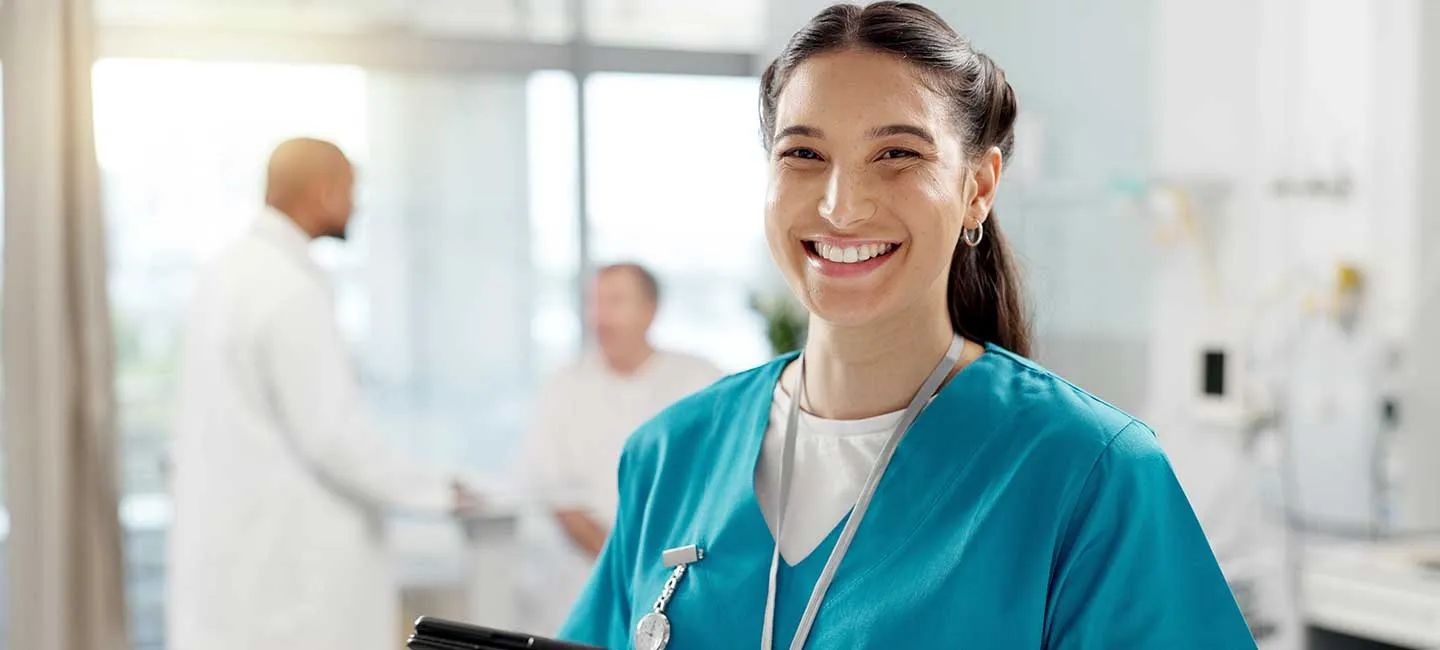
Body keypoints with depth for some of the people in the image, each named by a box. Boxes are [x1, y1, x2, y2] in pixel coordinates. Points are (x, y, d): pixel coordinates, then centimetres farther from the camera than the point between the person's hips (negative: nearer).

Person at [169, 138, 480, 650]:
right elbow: (332, 432, -21)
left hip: (232, 545, 9)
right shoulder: (291, 289, -18)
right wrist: (435, 492, -9)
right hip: (281, 557, -9)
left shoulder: (231, 273, 10)